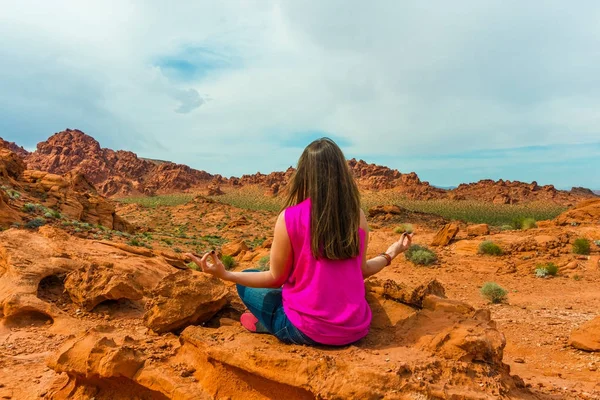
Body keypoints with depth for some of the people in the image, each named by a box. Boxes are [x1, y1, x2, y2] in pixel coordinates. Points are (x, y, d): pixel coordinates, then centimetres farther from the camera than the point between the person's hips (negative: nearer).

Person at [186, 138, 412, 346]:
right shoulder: (357, 216, -6)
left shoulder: (289, 218, -17)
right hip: (356, 329, 4)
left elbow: (276, 278, -7)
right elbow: (361, 271, 5)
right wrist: (391, 254, 22)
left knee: (246, 282, 15)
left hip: (308, 331, -4)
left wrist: (224, 274, -4)